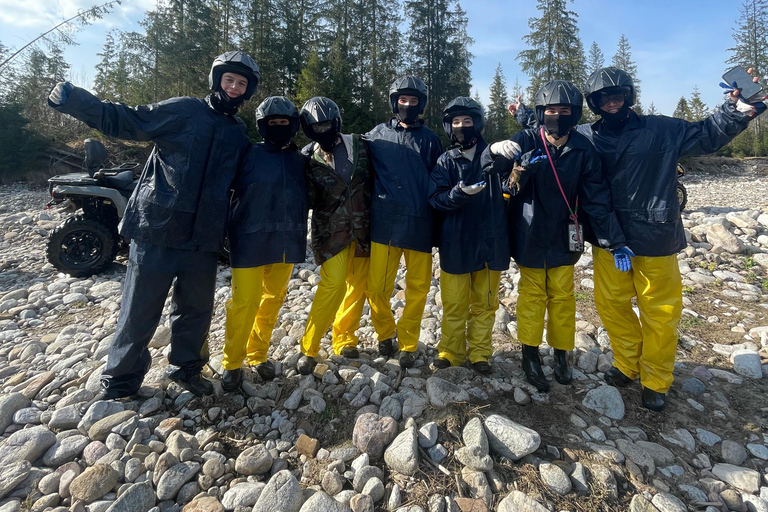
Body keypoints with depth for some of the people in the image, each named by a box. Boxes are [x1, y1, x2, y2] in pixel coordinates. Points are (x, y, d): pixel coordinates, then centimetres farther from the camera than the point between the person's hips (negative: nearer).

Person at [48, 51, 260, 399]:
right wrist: (73, 99, -9)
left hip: (204, 240, 4)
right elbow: (123, 121, 2)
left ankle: (186, 367, 35)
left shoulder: (239, 136, 13)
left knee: (196, 309, 14)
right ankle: (121, 380, 26)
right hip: (157, 230, -3)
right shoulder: (182, 111, 2)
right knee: (139, 310, 5)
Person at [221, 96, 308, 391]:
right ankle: (232, 363, 15)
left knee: (273, 300, 11)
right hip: (251, 242, -4)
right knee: (244, 302, -4)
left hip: (286, 244, 4)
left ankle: (257, 354, 29)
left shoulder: (301, 161, 11)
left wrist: (299, 236, 18)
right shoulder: (249, 156, -1)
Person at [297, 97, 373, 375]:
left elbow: (372, 180, 10)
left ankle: (342, 340, 25)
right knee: (332, 284, -15)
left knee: (359, 285, 7)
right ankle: (308, 349, 0)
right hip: (331, 230, -3)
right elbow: (307, 199, 2)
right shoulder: (309, 158, -2)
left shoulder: (358, 145, 3)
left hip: (362, 229, 4)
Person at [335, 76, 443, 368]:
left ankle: (408, 344, 22)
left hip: (419, 226, 1)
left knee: (418, 288, 4)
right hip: (384, 224, 0)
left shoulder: (430, 140, 11)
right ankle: (385, 334, 27)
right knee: (378, 286, 0)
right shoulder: (377, 135, 10)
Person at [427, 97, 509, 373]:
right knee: (454, 303, 8)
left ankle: (480, 353, 25)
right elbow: (435, 198, -5)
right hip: (456, 244, 0)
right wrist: (460, 193, -24)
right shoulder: (445, 161, 5)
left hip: (490, 242, 0)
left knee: (484, 303, 10)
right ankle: (451, 351, 25)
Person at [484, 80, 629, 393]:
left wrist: (615, 241, -9)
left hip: (563, 238, 2)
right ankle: (530, 356, 24)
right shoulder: (526, 141, -9)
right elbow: (490, 164, -25)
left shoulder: (582, 150, -5)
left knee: (562, 296, 12)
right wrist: (497, 149, -49)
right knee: (532, 294, 8)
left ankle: (561, 355, 30)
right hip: (530, 236, -2)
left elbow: (597, 199, -4)